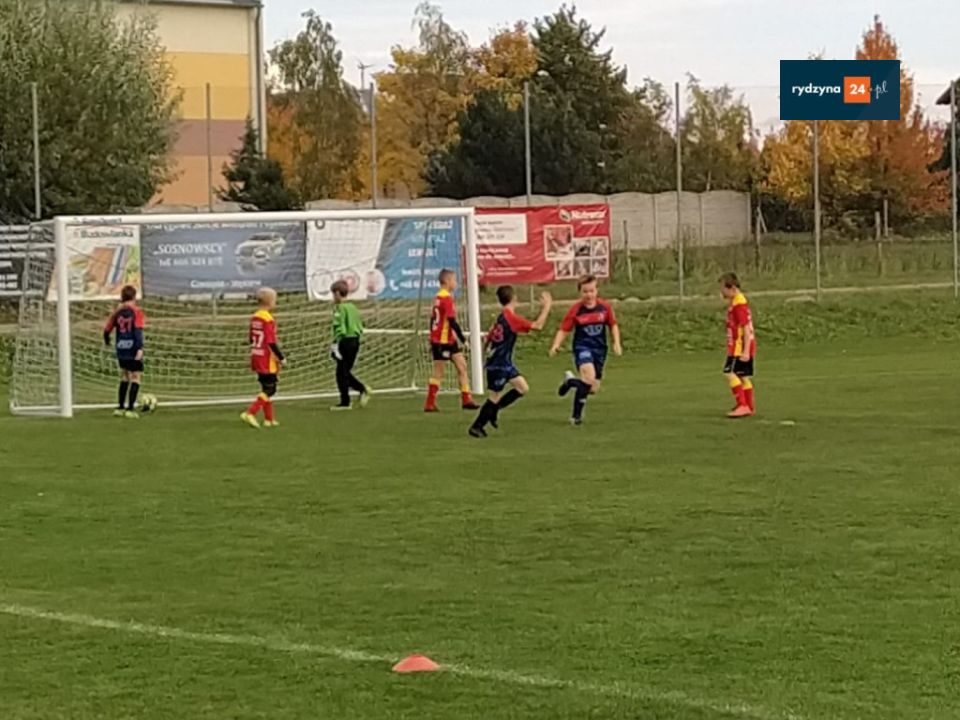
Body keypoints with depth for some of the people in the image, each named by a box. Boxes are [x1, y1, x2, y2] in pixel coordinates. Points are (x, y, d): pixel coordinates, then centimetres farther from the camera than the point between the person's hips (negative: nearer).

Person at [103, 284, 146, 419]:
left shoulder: (117, 313, 6)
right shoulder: (136, 312, -7)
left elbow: (107, 329, 8)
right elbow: (138, 331, -17)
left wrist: (107, 341, 29)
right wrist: (140, 348, -22)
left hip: (121, 351, 5)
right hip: (133, 350, -5)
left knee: (124, 378, 18)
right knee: (135, 378, -1)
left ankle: (120, 408, 19)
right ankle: (130, 409, -8)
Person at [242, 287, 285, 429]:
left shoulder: (254, 318, 8)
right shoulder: (268, 320, -18)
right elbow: (271, 342, -21)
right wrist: (281, 358, -13)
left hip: (256, 358, 9)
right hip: (268, 361, -9)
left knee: (267, 388, 17)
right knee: (269, 390, -3)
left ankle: (269, 419, 20)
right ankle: (250, 413, -12)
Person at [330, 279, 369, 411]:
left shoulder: (339, 308, -11)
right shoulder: (353, 307, 13)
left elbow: (339, 327, -18)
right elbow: (361, 325, 16)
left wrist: (335, 344, -18)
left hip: (345, 341, -8)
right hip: (355, 341, 8)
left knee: (342, 373, 1)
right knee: (346, 372, 18)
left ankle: (345, 402, 4)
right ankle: (363, 389, 1)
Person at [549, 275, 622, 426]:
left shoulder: (605, 307, -1)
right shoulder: (576, 310, -8)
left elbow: (613, 325, 13)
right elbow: (564, 330, -4)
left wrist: (617, 343, 1)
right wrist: (556, 344, -21)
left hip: (599, 350, 4)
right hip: (582, 347, -4)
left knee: (593, 388, 5)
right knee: (589, 377, -31)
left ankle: (570, 381, 37)